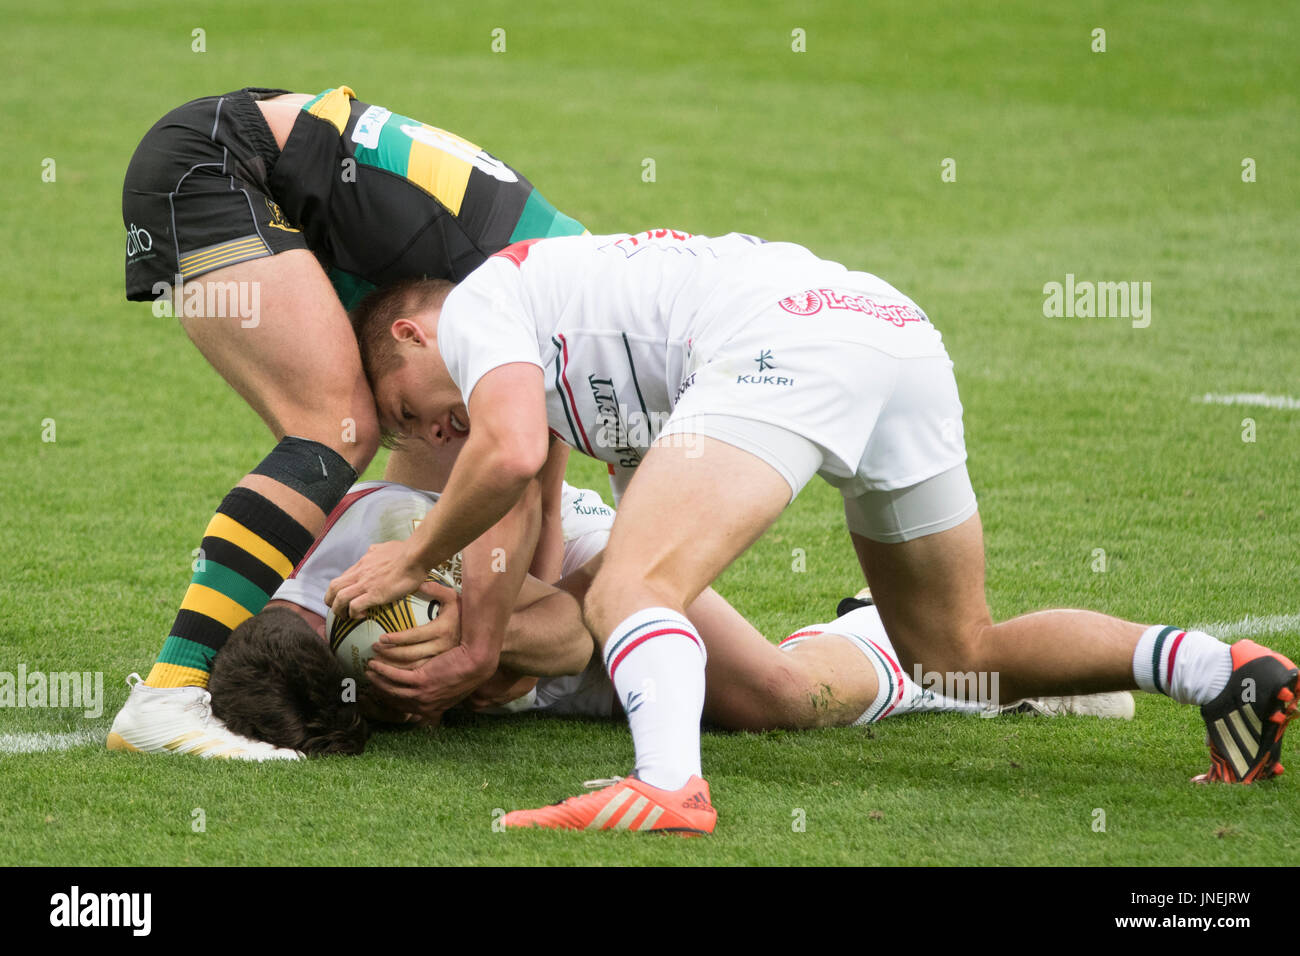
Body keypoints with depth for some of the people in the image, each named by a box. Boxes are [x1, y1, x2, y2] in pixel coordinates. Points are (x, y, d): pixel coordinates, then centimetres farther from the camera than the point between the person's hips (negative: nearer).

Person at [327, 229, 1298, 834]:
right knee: (962, 658, 21)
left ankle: (670, 783, -49)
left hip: (780, 344, -9)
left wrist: (413, 559, 7)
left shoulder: (474, 305, 13)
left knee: (629, 593, -20)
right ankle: (1221, 669, 7)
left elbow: (511, 452, -9)